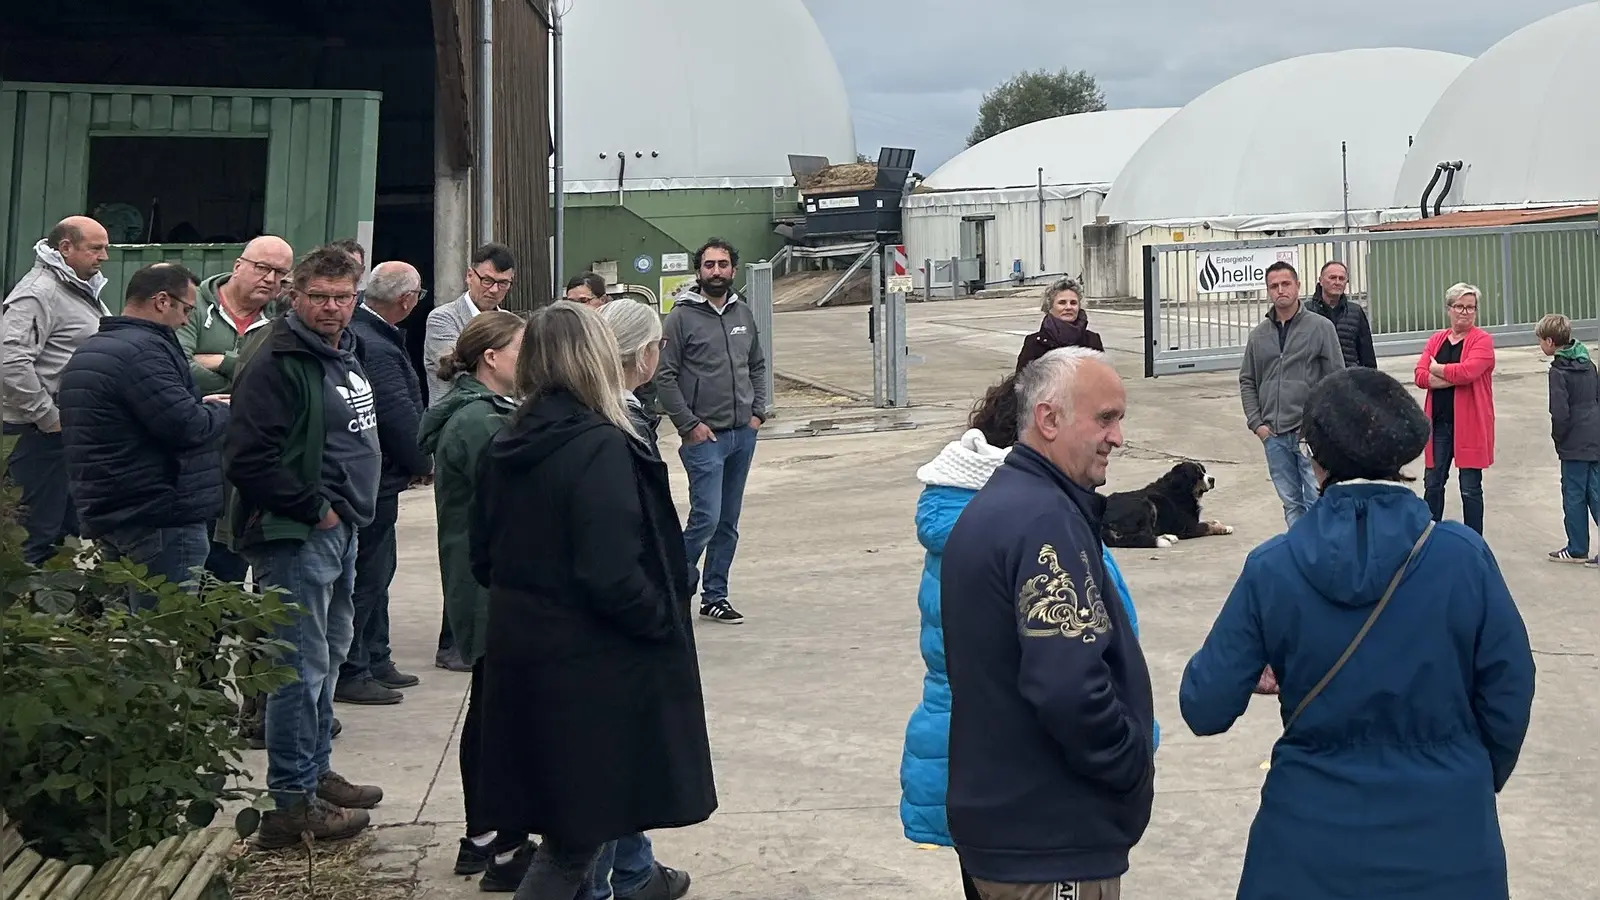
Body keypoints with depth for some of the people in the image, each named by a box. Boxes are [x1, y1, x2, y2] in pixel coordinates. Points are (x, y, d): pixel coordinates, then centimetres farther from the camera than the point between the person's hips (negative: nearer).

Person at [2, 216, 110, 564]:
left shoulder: (83, 290, 16)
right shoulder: (38, 293, -15)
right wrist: (49, 417, -21)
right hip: (44, 433, -10)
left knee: (77, 528, 15)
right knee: (38, 535, -5)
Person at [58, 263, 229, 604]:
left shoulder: (89, 350, 18)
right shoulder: (143, 350, -16)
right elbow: (187, 428, -21)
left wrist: (201, 405, 15)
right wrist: (222, 410, -1)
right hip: (161, 518, -10)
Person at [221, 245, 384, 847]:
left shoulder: (345, 357, 13)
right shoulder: (278, 365, -16)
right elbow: (247, 458, -24)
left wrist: (351, 508, 15)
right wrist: (313, 508, -17)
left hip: (339, 529, 10)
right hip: (296, 536, -10)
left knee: (329, 656, 19)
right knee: (302, 666, -7)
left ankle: (317, 774, 32)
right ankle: (292, 806, 0)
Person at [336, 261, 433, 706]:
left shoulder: (358, 332, 7)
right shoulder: (377, 348, -24)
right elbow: (399, 416, -23)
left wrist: (414, 460, 13)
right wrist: (422, 463, -7)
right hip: (375, 479, -11)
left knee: (374, 570, 19)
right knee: (367, 574, -2)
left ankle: (375, 660, 30)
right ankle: (349, 673, 6)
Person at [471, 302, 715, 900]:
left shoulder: (506, 446, 4)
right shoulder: (601, 448, -20)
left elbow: (483, 559, 12)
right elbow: (612, 577, -24)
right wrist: (667, 621, -9)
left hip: (518, 650, 8)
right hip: (588, 663, -8)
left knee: (563, 816, 19)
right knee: (581, 829, 3)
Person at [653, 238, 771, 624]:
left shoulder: (743, 314, 11)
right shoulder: (682, 317, -7)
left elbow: (758, 366, 20)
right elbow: (664, 377, -9)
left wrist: (758, 411, 8)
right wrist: (689, 425, -12)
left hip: (743, 434, 6)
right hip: (705, 436, -6)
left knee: (728, 523, 10)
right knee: (706, 518, -12)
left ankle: (715, 596, 19)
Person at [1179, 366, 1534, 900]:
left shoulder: (1273, 569, -10)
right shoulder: (1464, 557, -11)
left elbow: (1205, 709, -8)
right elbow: (1508, 700, -5)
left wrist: (1255, 670, 15)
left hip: (1314, 839, 0)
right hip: (1444, 836, 0)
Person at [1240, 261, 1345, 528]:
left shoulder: (1321, 327, 0)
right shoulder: (1259, 335, 12)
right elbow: (1247, 381, 16)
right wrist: (1256, 423, 5)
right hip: (1273, 435, 4)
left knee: (1317, 501, -7)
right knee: (1291, 503, 9)